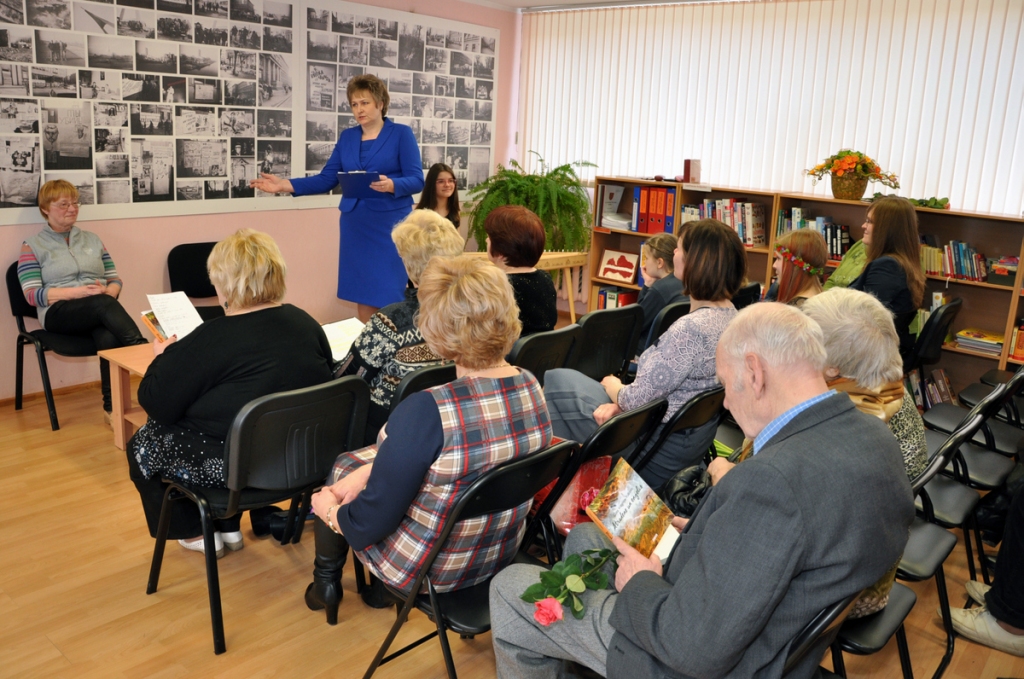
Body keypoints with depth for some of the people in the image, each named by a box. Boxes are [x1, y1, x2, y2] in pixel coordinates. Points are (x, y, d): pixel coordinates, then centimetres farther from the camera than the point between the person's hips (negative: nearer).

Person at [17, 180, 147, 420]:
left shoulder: (92, 240, 21)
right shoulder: (33, 245, 9)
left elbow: (116, 280, 17)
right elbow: (33, 295, -3)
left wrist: (107, 291, -8)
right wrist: (79, 292, -16)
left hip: (99, 311, 3)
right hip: (58, 312, -3)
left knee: (110, 338, -35)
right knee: (104, 304, -37)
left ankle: (111, 406, -31)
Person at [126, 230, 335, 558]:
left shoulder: (211, 340, -22)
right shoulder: (306, 323, -5)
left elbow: (156, 404, -14)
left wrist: (163, 357, 7)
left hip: (233, 468, -6)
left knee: (140, 445, 19)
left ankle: (194, 533, 30)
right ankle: (228, 528, 34)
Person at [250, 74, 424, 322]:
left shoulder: (402, 134, -2)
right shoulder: (347, 137, 12)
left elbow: (417, 180, -10)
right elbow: (326, 179, 8)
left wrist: (391, 185, -30)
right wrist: (285, 185, -3)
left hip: (390, 223, -5)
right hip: (354, 224, 5)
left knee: (389, 295, -6)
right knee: (362, 294, 7)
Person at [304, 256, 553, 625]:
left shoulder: (427, 411, -36)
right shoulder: (531, 386, -13)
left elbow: (369, 523, -24)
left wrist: (329, 509, -4)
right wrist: (373, 469, 1)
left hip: (429, 569, -6)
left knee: (342, 466, 19)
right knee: (360, 461, 24)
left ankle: (326, 582, 43)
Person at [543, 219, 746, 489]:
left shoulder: (690, 329, -31)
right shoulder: (729, 313, -1)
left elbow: (637, 399, -23)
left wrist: (613, 388, 0)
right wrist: (621, 401, -4)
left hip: (660, 452, -9)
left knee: (557, 380, 7)